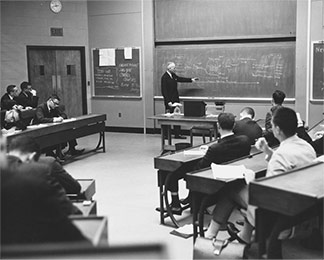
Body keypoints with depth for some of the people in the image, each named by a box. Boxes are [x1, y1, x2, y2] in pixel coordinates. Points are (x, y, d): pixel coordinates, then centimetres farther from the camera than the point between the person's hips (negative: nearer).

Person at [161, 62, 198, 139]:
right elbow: (164, 91, -16)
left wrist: (191, 79, 25)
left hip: (175, 100, 8)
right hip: (169, 101, -8)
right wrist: (168, 102, -20)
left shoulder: (173, 75, 9)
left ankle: (177, 134, 12)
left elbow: (180, 79, 28)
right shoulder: (164, 77, -13)